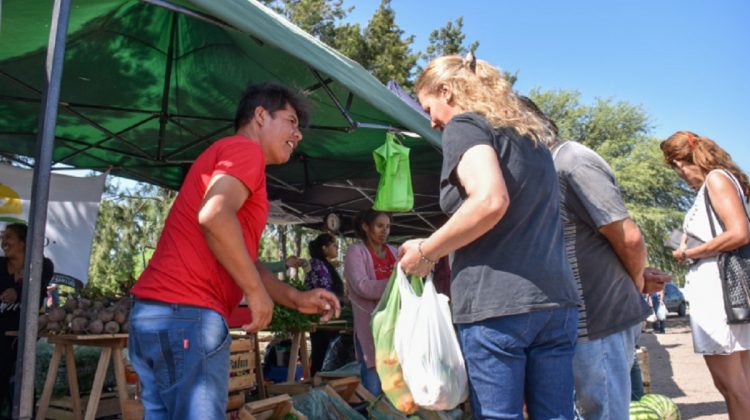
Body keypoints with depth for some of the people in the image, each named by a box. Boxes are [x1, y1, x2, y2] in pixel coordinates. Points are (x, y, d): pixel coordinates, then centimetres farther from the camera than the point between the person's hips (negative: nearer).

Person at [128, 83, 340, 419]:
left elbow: (242, 259, 26)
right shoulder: (246, 148, -4)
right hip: (186, 315, -10)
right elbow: (214, 215, -24)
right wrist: (258, 293, -15)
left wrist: (295, 298, 15)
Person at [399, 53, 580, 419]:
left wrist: (426, 252, -9)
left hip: (496, 304, -8)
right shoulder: (530, 136, 23)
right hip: (556, 299, 8)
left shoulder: (465, 126, -2)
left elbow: (490, 201, -19)